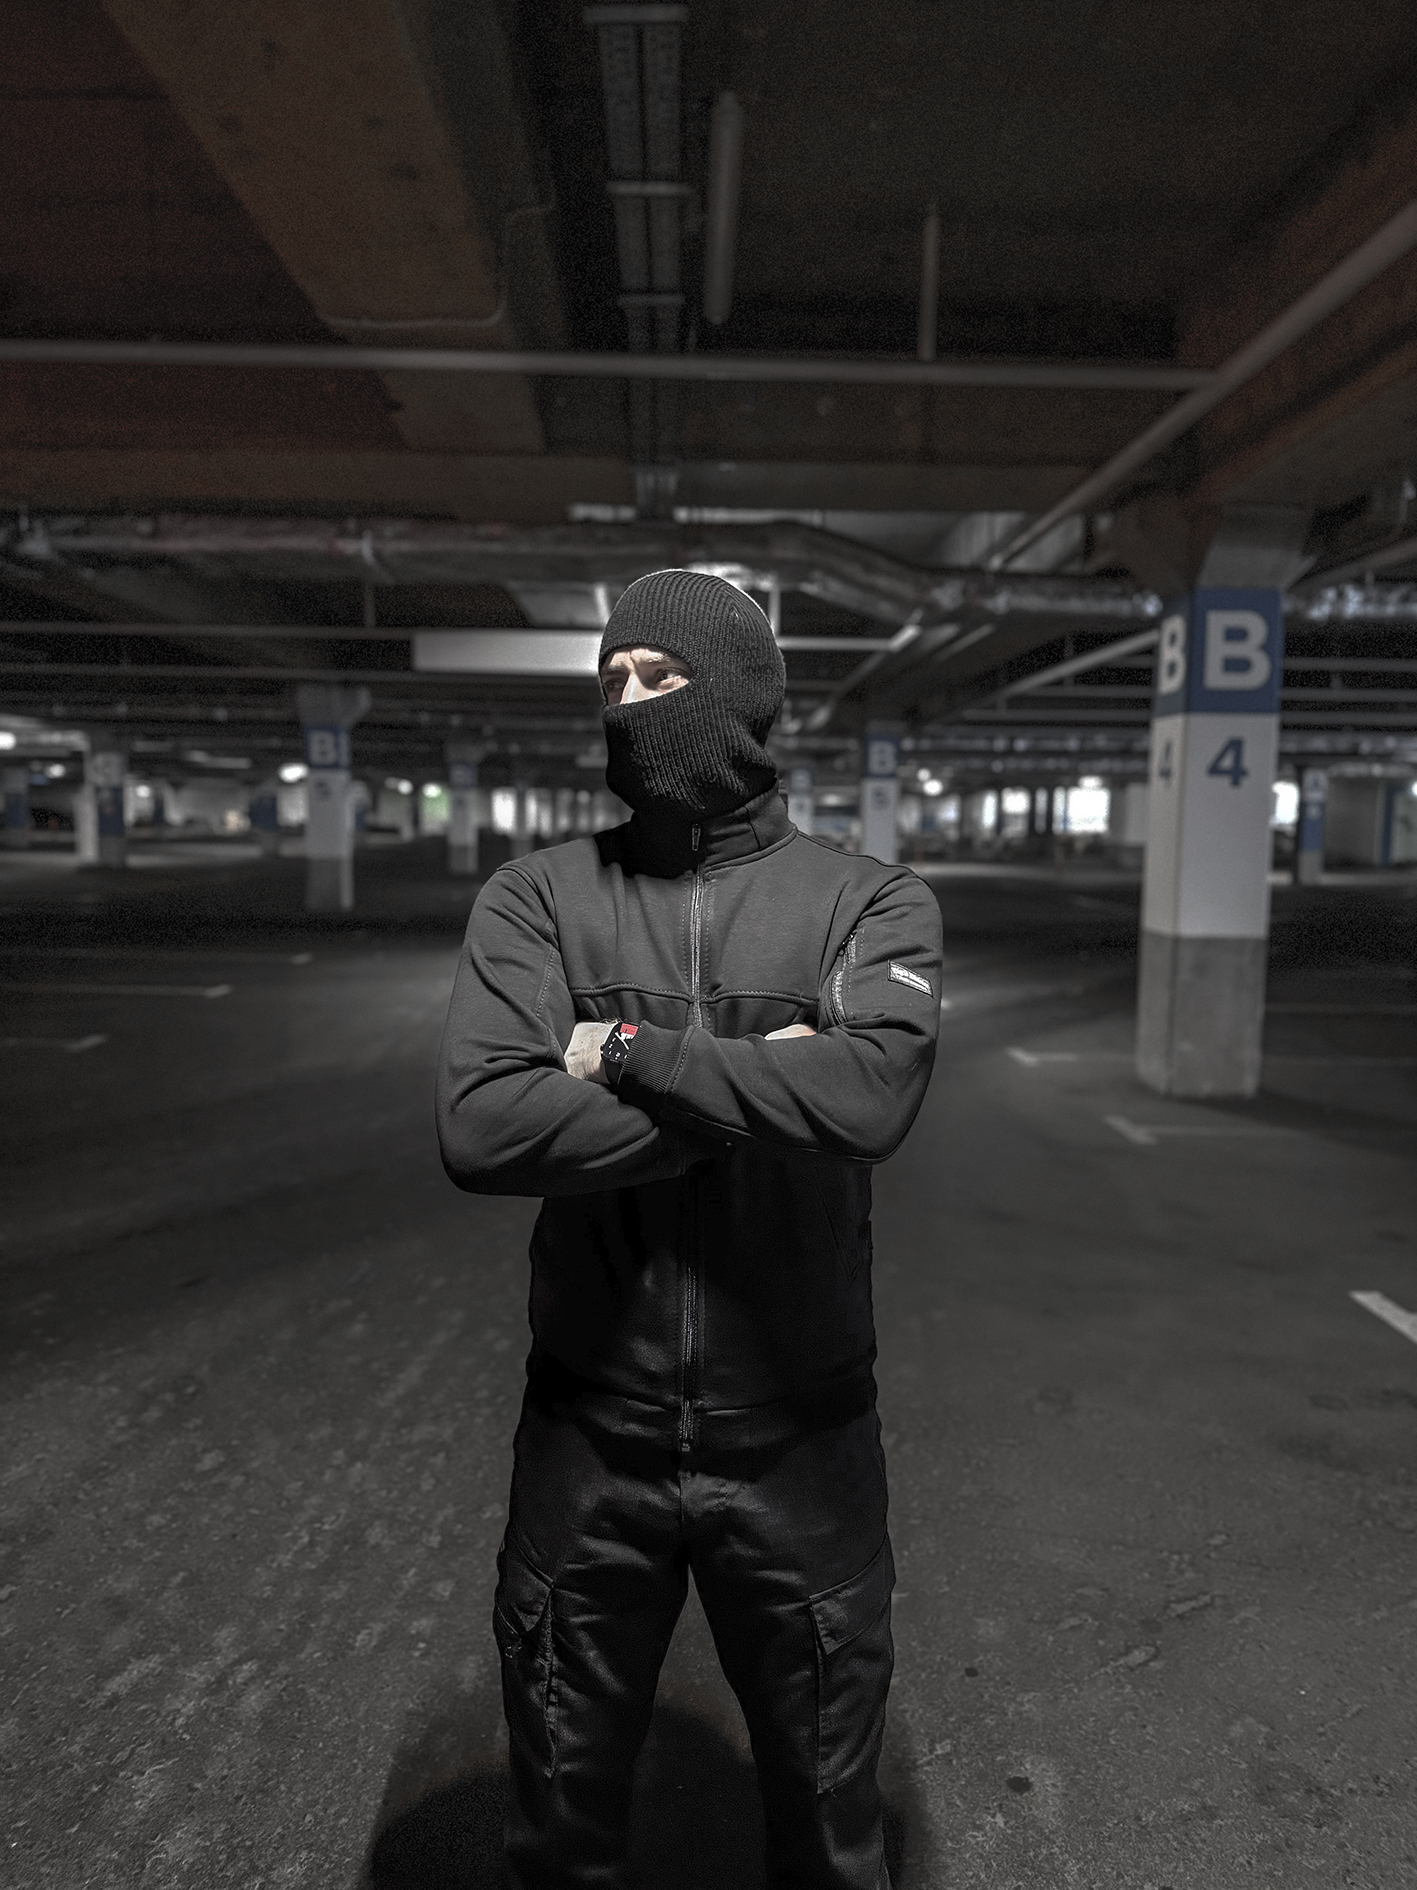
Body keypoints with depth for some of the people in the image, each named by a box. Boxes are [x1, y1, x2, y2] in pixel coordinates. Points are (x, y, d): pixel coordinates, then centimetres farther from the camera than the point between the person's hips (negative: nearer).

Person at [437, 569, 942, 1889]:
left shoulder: (867, 904, -6)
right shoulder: (538, 899, -5)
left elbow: (872, 1092, -27)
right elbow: (479, 1129, -20)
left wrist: (631, 1052, -20)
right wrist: (757, 1089, -20)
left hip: (797, 1440, 0)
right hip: (589, 1433, 1)